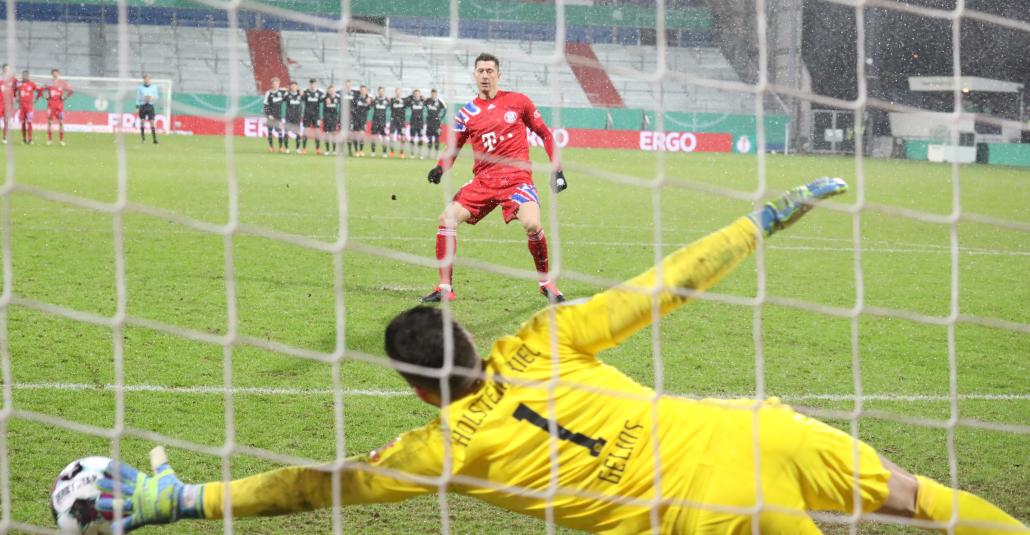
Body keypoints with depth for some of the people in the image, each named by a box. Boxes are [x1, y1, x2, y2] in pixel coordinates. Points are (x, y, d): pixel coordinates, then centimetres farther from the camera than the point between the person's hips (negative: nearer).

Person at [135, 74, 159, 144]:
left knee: (152, 122, -8)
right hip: (142, 106, 1)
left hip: (150, 106, -1)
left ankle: (155, 139, -10)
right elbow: (137, 98, 7)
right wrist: (137, 107, 0)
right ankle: (143, 139, 9)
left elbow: (156, 97, 9)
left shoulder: (154, 87, 6)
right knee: (142, 122, 1)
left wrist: (151, 98, -12)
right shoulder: (140, 87, 6)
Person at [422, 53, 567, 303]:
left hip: (517, 177, -3)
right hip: (483, 180, 3)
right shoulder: (467, 113, 8)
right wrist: (440, 168, -8)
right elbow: (454, 148, 13)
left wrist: (556, 169, 5)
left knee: (532, 224, -27)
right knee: (446, 219, -13)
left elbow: (545, 133, 11)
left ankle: (546, 283, -4)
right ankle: (445, 288, -3)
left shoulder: (518, 101, 3)